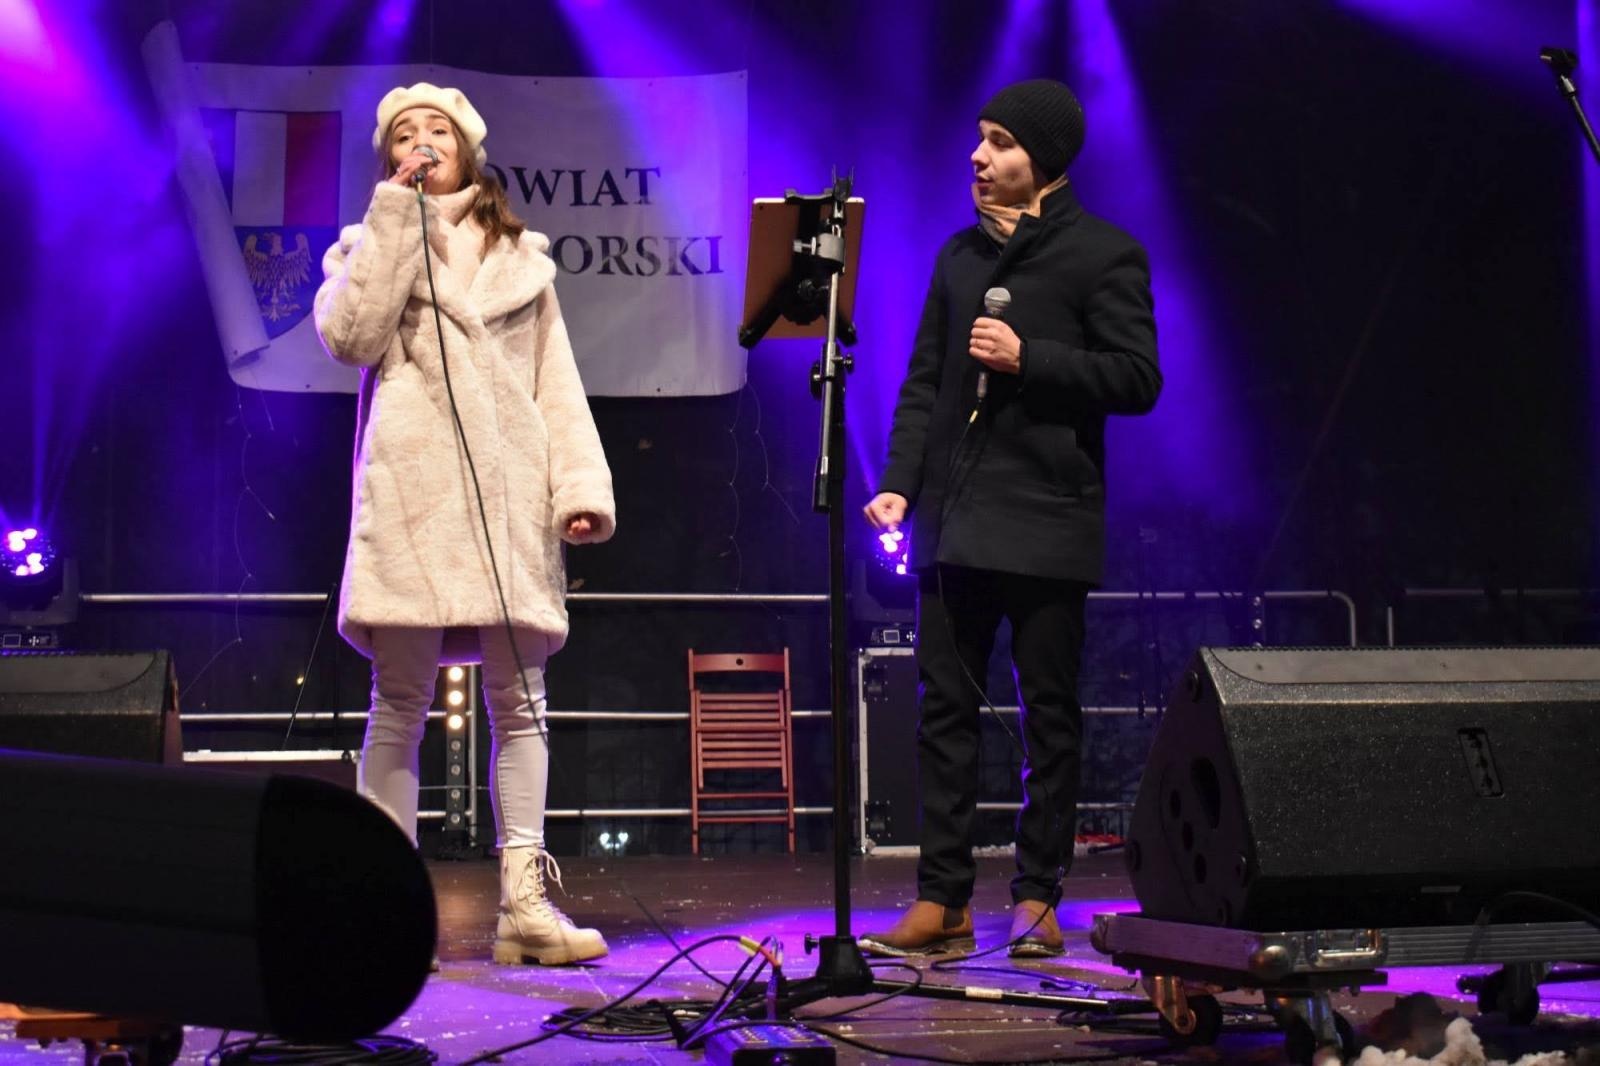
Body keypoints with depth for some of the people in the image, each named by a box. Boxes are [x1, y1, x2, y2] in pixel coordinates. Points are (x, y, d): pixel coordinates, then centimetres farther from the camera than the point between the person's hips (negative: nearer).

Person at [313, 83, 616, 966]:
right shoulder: (373, 245, 15)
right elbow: (348, 335, -6)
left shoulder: (520, 257, 20)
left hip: (508, 493, 2)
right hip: (411, 490, -2)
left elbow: (556, 383, 15)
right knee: (400, 704, -2)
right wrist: (396, 212, -3)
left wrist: (581, 485, 2)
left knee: (519, 702, -2)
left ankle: (525, 901, -2)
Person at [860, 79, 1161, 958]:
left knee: (1049, 713, 2)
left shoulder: (1105, 256, -1)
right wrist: (899, 483, 3)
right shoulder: (960, 254, 15)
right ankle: (942, 900, 10)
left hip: (1047, 522, -5)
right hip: (953, 517, 5)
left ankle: (1038, 899, 11)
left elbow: (1138, 380, -8)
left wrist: (1027, 357, -15)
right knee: (944, 706, 4)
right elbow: (923, 381, 14)